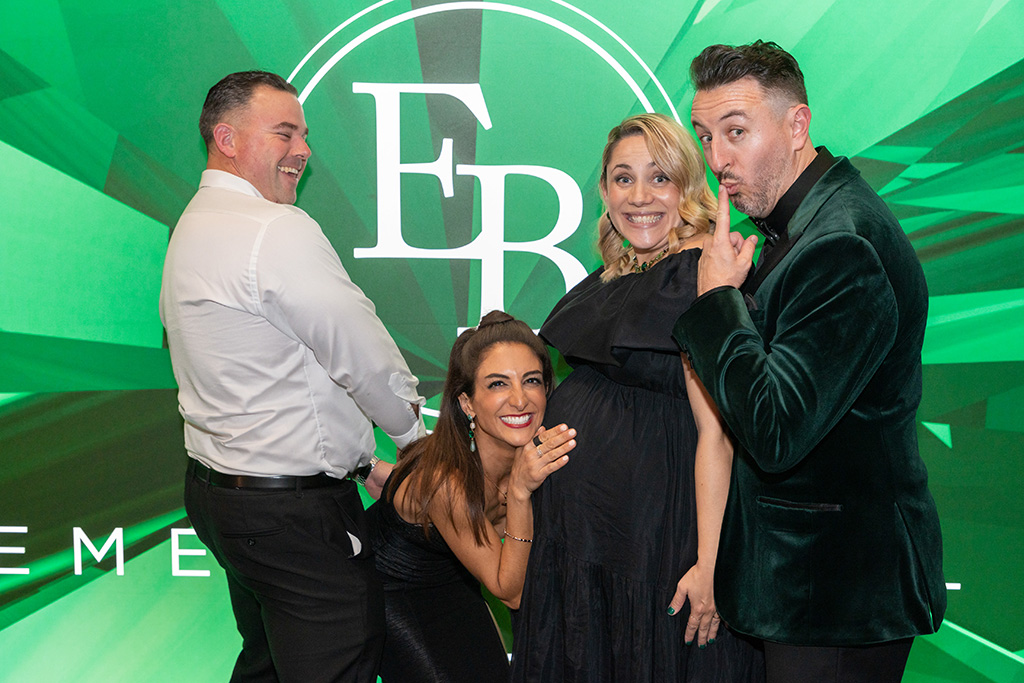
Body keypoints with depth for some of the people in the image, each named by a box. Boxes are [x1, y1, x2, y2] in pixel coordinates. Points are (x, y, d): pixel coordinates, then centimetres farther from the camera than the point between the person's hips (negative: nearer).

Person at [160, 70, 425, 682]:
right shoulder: (279, 230, -19)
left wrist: (360, 463, 15)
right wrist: (415, 432, 5)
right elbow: (366, 358, -15)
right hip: (296, 513, -10)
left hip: (219, 488, 11)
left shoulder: (194, 227, 13)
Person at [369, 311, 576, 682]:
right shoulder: (444, 480, -35)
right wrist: (519, 492, -41)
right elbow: (509, 589, -27)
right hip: (387, 586, -6)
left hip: (450, 581, 6)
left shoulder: (540, 451, -18)